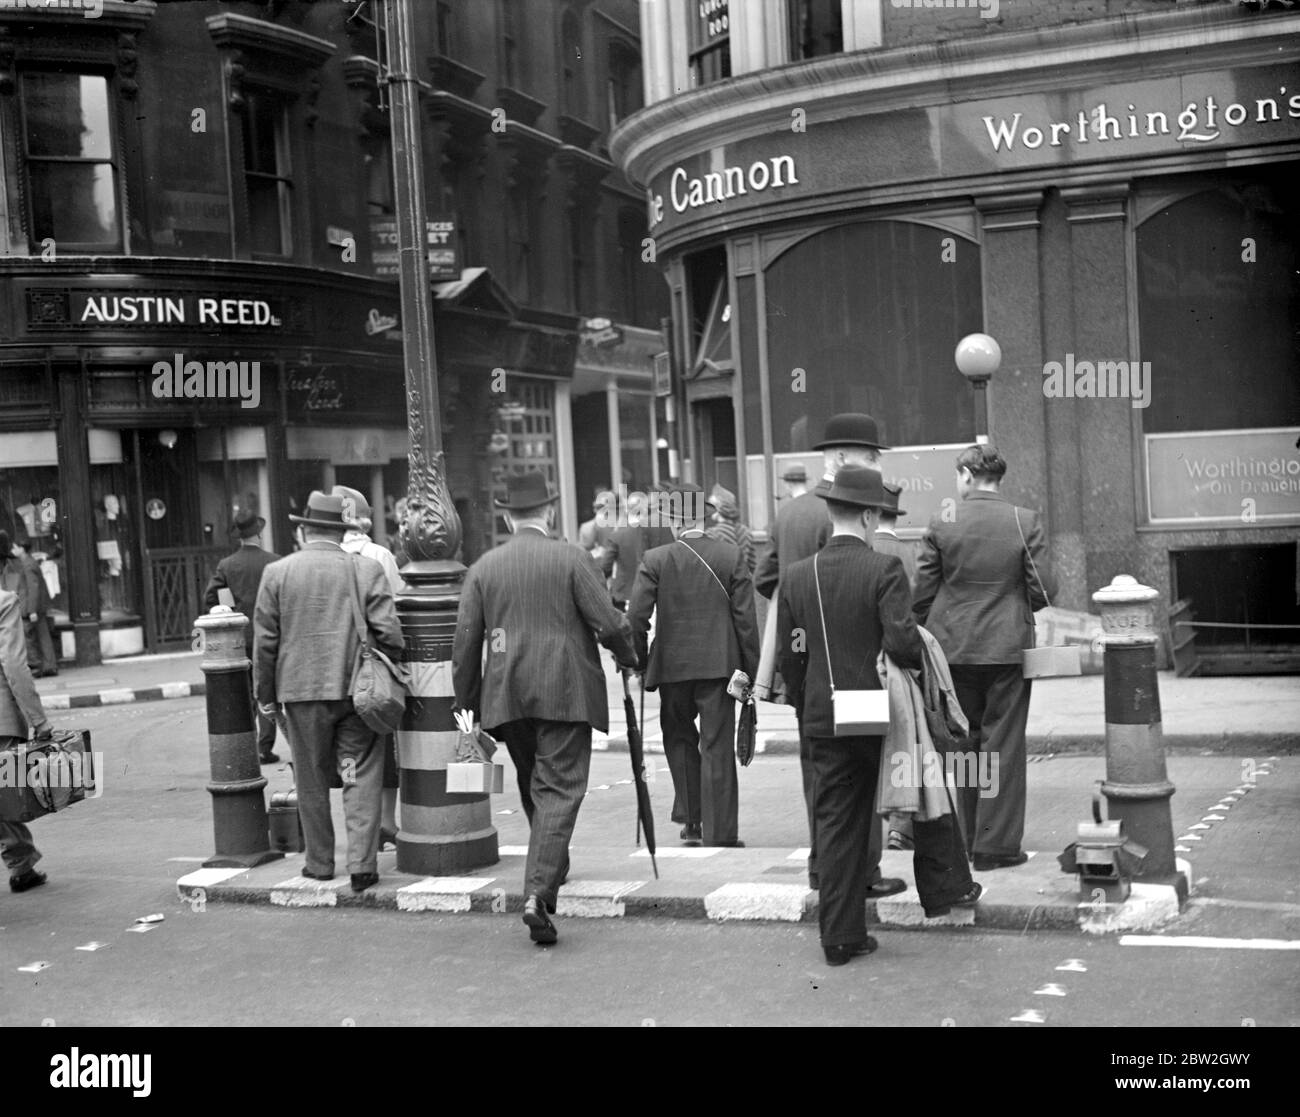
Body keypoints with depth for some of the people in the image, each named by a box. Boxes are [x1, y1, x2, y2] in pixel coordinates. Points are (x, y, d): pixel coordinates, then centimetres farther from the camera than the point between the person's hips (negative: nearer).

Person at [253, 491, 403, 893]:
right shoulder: (367, 569, -2)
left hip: (302, 691, 1)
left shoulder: (277, 573, 0)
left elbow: (265, 641, 1)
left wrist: (266, 695, 10)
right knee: (361, 778, 4)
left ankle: (319, 863, 20)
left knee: (312, 780, 12)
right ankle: (361, 864, -1)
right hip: (357, 689, 0)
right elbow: (388, 632, -6)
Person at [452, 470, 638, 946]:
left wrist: (467, 705, 11)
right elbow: (609, 622, -9)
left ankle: (553, 867, 38)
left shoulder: (484, 567, 4)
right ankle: (538, 891, -16)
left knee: (533, 787, 21)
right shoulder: (571, 559, -5)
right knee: (559, 789, -4)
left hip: (506, 697, 4)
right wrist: (629, 658, 12)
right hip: (565, 692, -4)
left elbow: (465, 641, 4)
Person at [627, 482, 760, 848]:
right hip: (719, 664, 0)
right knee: (717, 748, 4)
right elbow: (745, 618, -2)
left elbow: (636, 615, -8)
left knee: (680, 740, 20)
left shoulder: (655, 560, -4)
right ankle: (719, 833, 6)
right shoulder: (732, 557, -2)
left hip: (672, 666, 0)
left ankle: (692, 820, 19)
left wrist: (640, 661, 5)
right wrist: (750, 669, 4)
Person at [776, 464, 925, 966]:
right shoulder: (884, 570, -12)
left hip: (823, 721, 4)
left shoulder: (797, 575, 3)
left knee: (835, 825, 7)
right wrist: (920, 662, 0)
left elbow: (787, 655, 5)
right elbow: (901, 642, -21)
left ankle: (840, 935, 9)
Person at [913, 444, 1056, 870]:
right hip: (1008, 647, -1)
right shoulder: (1025, 522, -6)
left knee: (963, 744, 14)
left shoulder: (941, 525, -6)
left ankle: (967, 837, 23)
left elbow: (922, 594, -3)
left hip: (954, 648, 1)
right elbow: (1043, 590, -6)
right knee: (1003, 747, 5)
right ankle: (996, 845, 7)